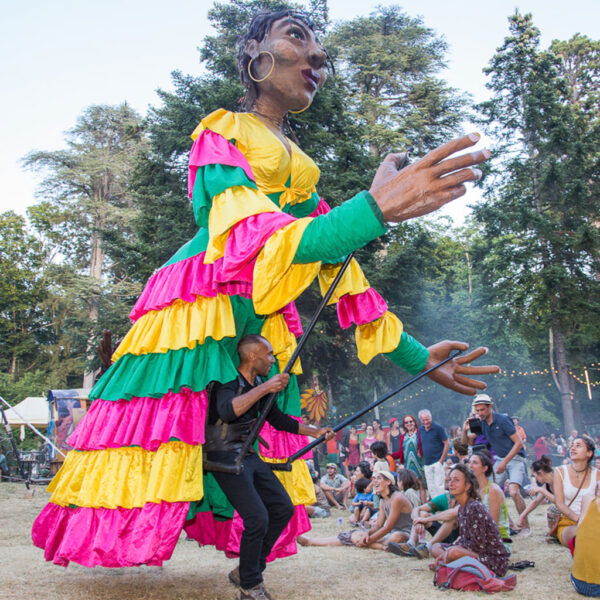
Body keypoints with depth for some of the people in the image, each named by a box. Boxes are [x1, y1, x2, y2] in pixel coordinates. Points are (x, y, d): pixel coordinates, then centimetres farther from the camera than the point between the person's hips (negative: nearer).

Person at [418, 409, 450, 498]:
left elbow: (447, 444, -8)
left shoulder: (438, 428, -8)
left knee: (439, 486, -7)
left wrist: (441, 461, -12)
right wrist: (422, 461, 9)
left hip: (437, 462, -6)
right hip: (427, 464, 6)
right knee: (430, 488, 8)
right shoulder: (421, 429, 8)